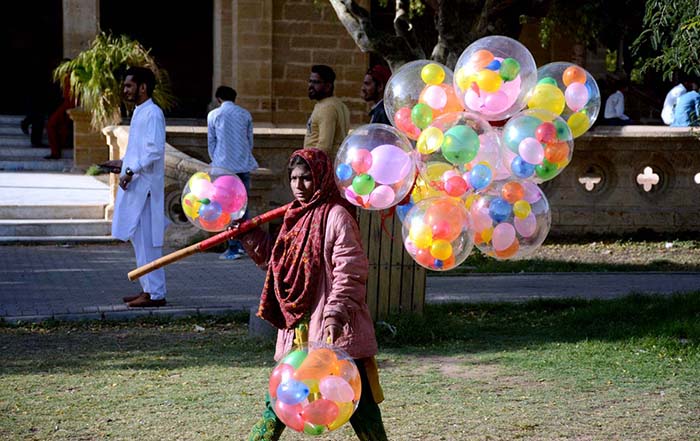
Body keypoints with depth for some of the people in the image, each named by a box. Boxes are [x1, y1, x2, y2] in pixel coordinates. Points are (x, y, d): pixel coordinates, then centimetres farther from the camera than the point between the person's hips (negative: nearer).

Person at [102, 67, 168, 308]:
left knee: (146, 240, -8)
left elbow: (154, 150, -22)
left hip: (145, 186, -10)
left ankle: (155, 293, -5)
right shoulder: (139, 112, 17)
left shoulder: (152, 114, -13)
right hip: (135, 186, 10)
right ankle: (148, 289, 20)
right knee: (139, 239, 13)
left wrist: (132, 170, -25)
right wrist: (123, 163, 20)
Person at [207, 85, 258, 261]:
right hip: (244, 166, 3)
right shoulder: (245, 114, 5)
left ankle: (233, 248, -2)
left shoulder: (214, 115, -1)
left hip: (224, 166, -3)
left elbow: (211, 142, 3)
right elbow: (250, 141, 8)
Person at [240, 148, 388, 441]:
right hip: (297, 327, 8)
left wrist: (335, 314, -24)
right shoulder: (296, 216, 16)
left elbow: (350, 271, -16)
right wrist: (249, 236, 21)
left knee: (358, 403, -2)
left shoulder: (336, 216, -10)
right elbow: (277, 260, 28)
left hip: (332, 329, -8)